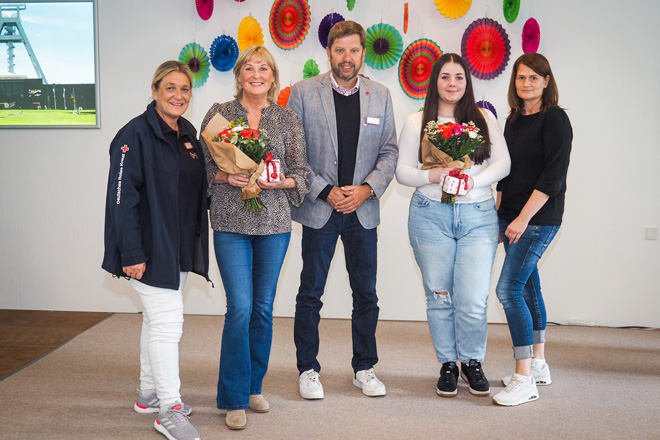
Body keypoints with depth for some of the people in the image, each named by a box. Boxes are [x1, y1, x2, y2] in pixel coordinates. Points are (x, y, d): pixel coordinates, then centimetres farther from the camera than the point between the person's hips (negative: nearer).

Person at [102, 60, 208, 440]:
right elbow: (122, 197, -18)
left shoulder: (188, 134, 10)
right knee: (167, 322, -8)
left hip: (179, 248, 8)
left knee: (158, 320, 17)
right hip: (150, 248, -8)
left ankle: (149, 393, 30)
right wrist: (131, 254, -21)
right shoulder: (136, 135, -14)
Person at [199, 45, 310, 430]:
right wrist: (227, 177, -13)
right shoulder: (218, 113, 5)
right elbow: (202, 166, 5)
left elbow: (302, 174, 7)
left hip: (274, 222, 2)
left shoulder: (288, 120, 8)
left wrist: (277, 181, -11)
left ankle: (254, 387, 25)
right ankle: (235, 399, 4)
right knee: (240, 308, -8)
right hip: (231, 223, -2)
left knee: (263, 307, 9)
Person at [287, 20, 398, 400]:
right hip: (318, 208, -2)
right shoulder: (303, 92, -2)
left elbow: (390, 151, 7)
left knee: (366, 294, 8)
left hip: (363, 208, 2)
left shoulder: (380, 95, 6)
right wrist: (325, 192, -11)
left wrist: (367, 189, -8)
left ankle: (365, 368, 23)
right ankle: (308, 369, 19)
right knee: (311, 294, 4)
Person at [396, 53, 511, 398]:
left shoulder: (484, 119, 10)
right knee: (439, 296, 5)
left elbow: (503, 163, 5)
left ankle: (472, 362, 20)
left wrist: (474, 180, -13)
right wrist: (433, 176, -14)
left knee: (473, 301, -5)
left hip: (478, 215, 0)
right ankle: (448, 365, 23)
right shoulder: (416, 123, 7)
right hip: (431, 215, 0)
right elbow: (403, 170, 4)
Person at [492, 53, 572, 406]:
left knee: (509, 289, -15)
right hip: (512, 217, 8)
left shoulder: (554, 119, -9)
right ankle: (538, 365, 23)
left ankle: (525, 379, -11)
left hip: (538, 218, -8)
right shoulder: (514, 120, 15)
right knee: (528, 288, 13)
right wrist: (499, 214, 14)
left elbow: (553, 175, -16)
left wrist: (524, 218, -19)